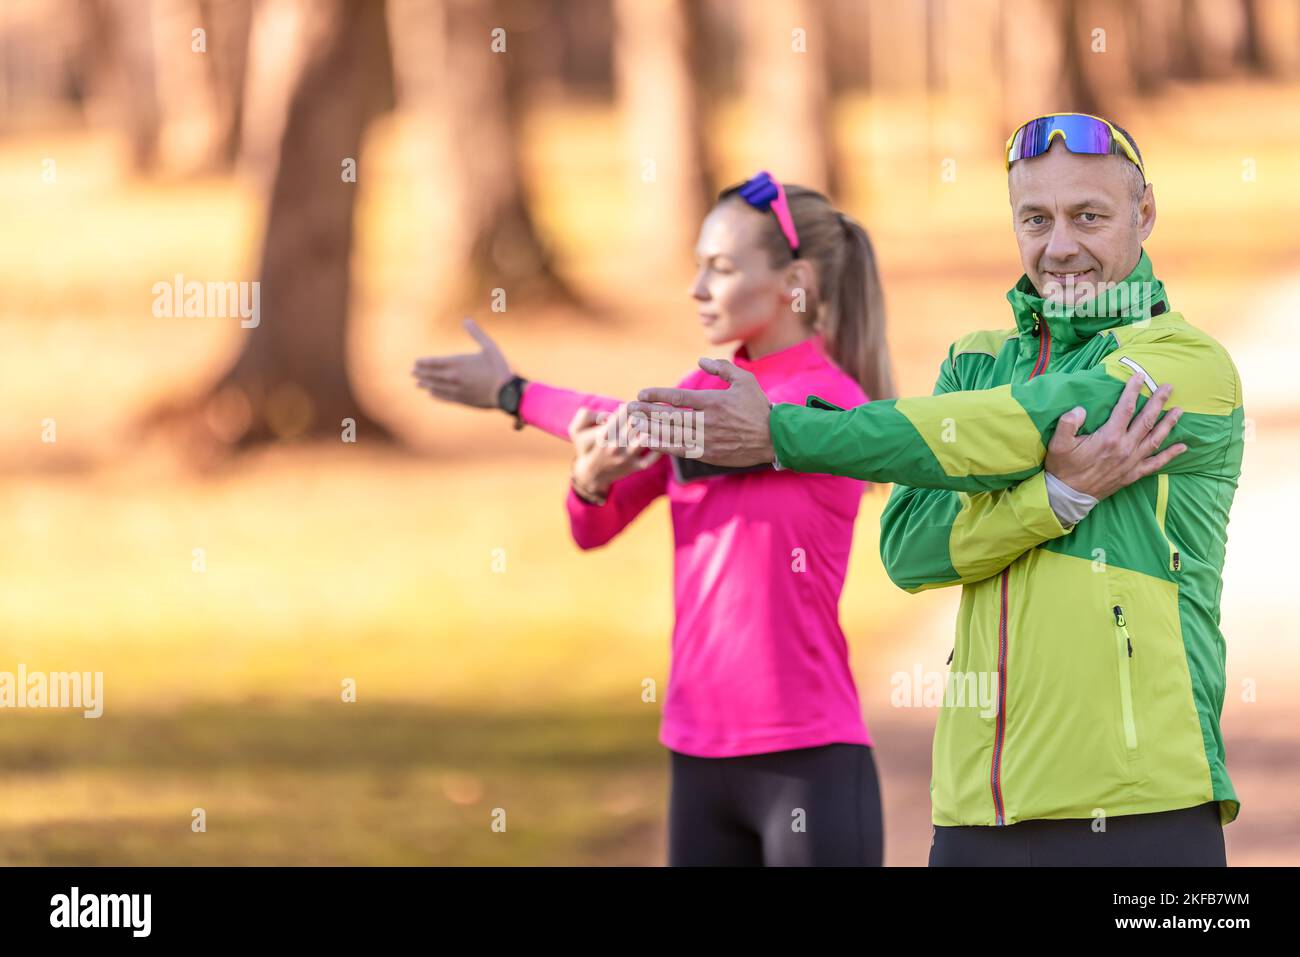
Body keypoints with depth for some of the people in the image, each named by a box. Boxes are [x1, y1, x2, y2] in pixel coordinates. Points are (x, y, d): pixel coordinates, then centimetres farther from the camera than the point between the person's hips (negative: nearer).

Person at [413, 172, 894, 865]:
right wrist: (591, 476, -16)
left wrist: (513, 394, -2)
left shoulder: (830, 401, -11)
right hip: (702, 761, 7)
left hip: (809, 763, -7)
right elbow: (594, 527, 8)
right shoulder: (705, 391, 12)